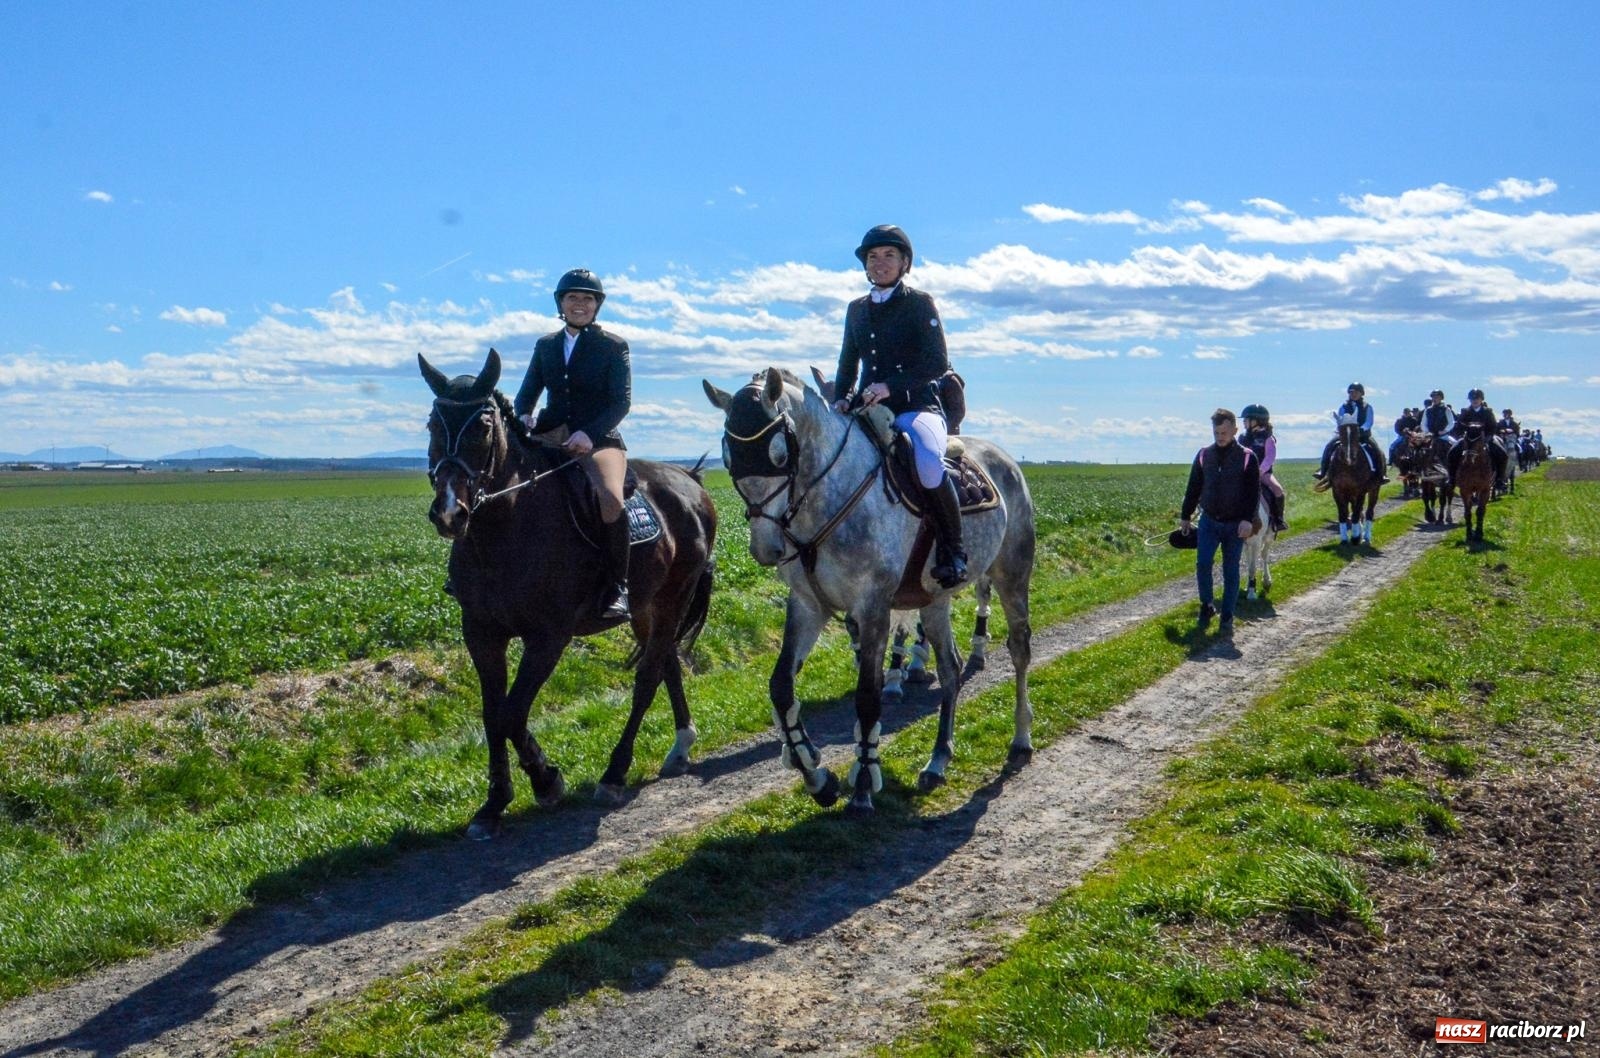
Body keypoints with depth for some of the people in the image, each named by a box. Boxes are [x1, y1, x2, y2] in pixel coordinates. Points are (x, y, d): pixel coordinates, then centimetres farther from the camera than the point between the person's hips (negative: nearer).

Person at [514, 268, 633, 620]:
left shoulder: (614, 347, 2)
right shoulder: (545, 346, 14)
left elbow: (621, 402, -7)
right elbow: (527, 393, 14)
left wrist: (589, 434, -23)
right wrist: (524, 416, -11)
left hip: (599, 439, -5)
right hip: (551, 435, 5)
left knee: (609, 497, -34)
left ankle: (617, 586, -22)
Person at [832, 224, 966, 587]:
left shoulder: (920, 304, 2)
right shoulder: (856, 310, 17)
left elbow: (938, 363, -8)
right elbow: (847, 366, 24)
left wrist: (891, 386, -20)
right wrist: (840, 400, 3)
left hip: (916, 407, -6)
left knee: (928, 462, -37)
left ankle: (952, 551, -19)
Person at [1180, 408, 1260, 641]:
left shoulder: (1247, 457, -5)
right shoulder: (1204, 455, 3)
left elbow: (1253, 492, -8)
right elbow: (1193, 489, 9)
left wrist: (1248, 520, -19)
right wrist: (1186, 516, 11)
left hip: (1235, 525, -2)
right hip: (1208, 521, 2)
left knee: (1231, 572, 4)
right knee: (1202, 564, -9)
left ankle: (1227, 619, 11)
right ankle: (1206, 607, 12)